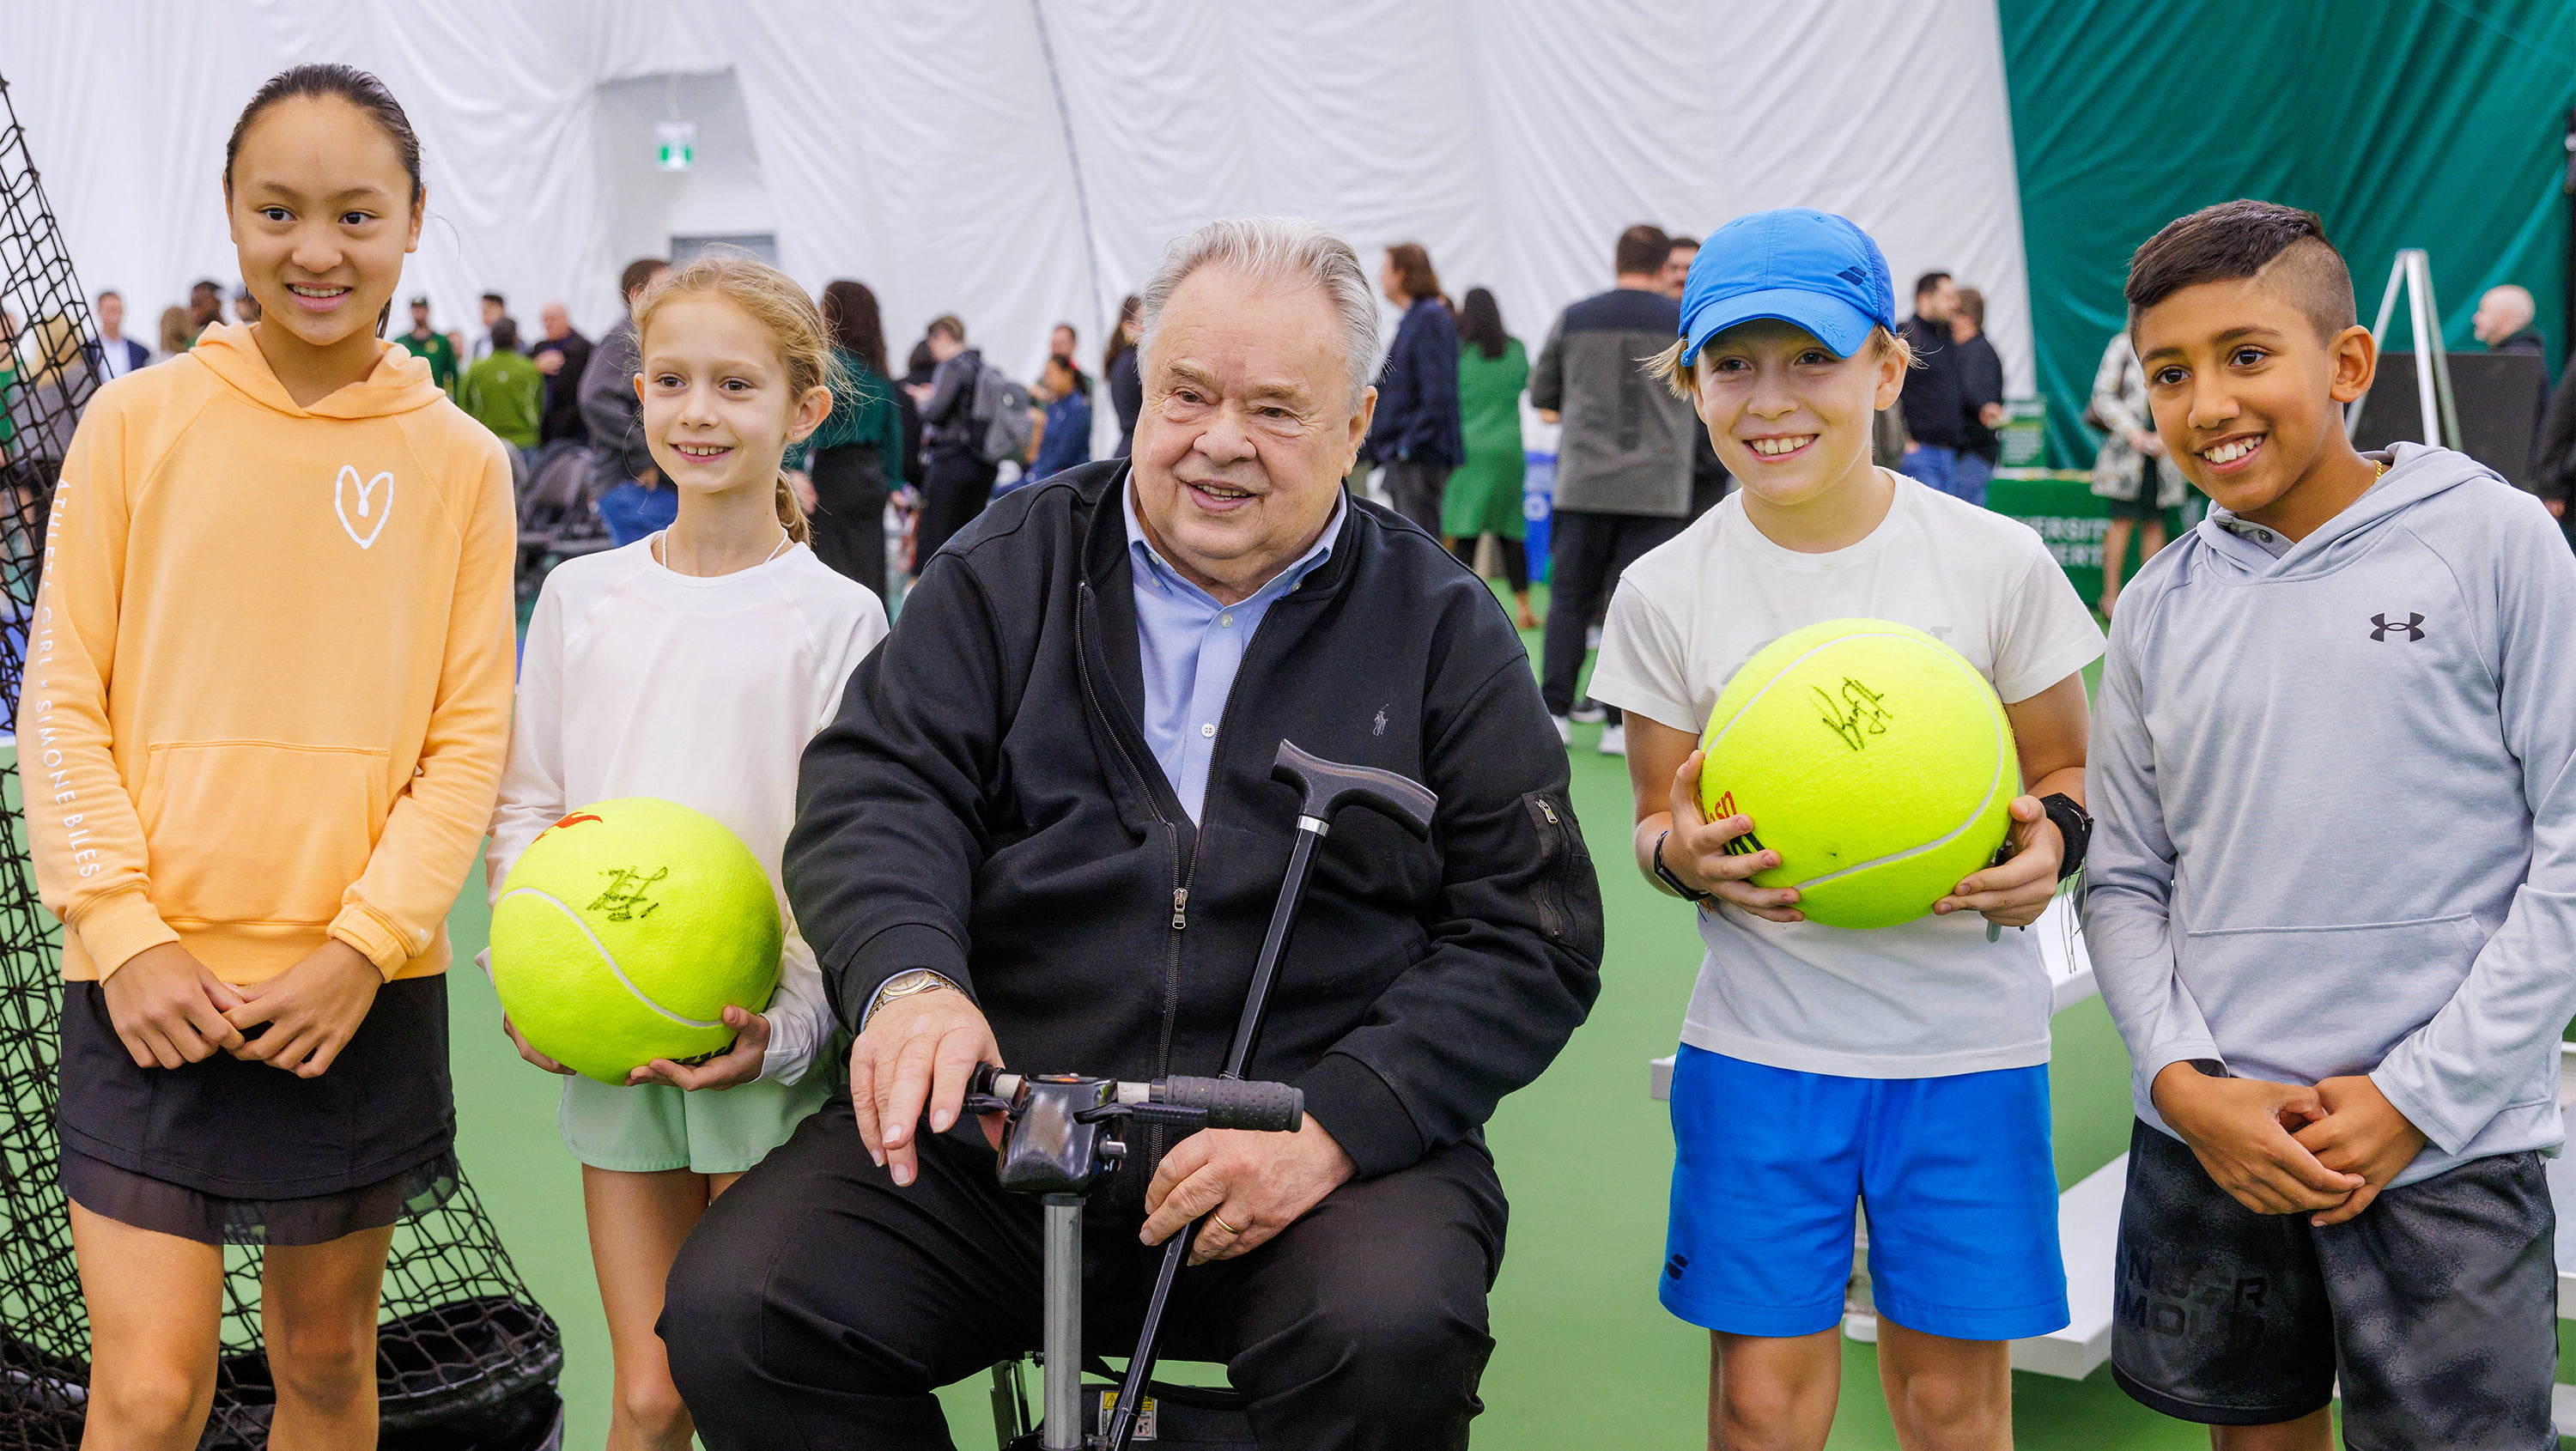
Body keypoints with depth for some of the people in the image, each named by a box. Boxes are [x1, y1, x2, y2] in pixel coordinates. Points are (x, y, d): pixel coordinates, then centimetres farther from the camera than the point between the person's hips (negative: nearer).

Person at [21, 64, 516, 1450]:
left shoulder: (460, 462, 3)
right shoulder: (137, 423, 1)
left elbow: (469, 734, 1)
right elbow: (63, 698, 0)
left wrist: (366, 942, -9)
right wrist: (124, 931, -9)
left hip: (364, 993, 1)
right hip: (151, 988, -1)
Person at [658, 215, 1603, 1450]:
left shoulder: (1441, 628, 8)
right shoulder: (1010, 570, 12)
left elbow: (1532, 933, 2)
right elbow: (875, 789, 0)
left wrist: (1332, 1128, -14)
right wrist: (907, 978, -23)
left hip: (1327, 1157, -1)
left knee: (1395, 1337, -32)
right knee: (731, 1313, -19)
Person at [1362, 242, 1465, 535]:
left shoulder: (1431, 318, -10)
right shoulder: (1412, 320, 19)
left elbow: (1437, 394, -18)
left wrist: (1410, 445, -19)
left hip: (1420, 458, -10)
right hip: (1403, 458, 10)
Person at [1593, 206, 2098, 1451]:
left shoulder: (1996, 563, -4)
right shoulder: (1665, 592, -2)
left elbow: (2064, 768, 7)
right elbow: (1656, 818, 7)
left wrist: (2052, 839, -16)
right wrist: (1681, 855, -17)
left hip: (1963, 1035, 0)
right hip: (1759, 1037, 0)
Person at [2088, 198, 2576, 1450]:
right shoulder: (2160, 607, 6)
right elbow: (2126, 881, 10)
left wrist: (2420, 1094, -10)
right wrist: (2185, 1081, -6)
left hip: (2447, 1154, -3)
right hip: (2211, 1148, 4)